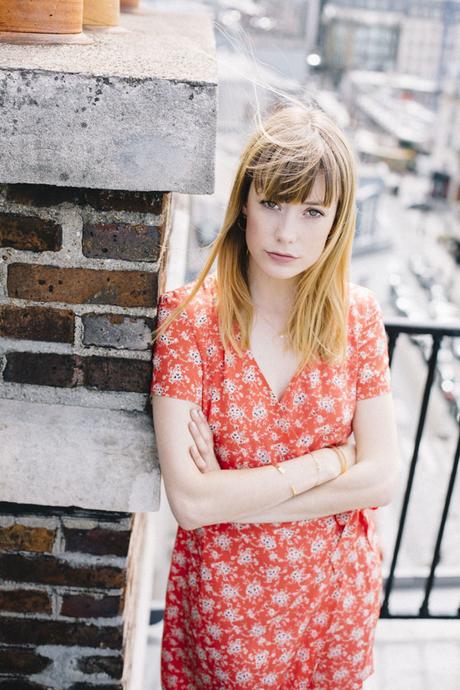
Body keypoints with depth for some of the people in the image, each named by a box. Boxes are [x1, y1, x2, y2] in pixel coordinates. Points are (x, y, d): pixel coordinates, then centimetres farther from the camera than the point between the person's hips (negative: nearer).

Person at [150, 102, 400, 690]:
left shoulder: (358, 315, -10)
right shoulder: (189, 316, -18)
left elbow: (379, 480, -13)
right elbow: (189, 500, -24)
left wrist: (234, 495, -19)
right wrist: (325, 462, -19)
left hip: (338, 591, 3)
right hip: (226, 594, -2)